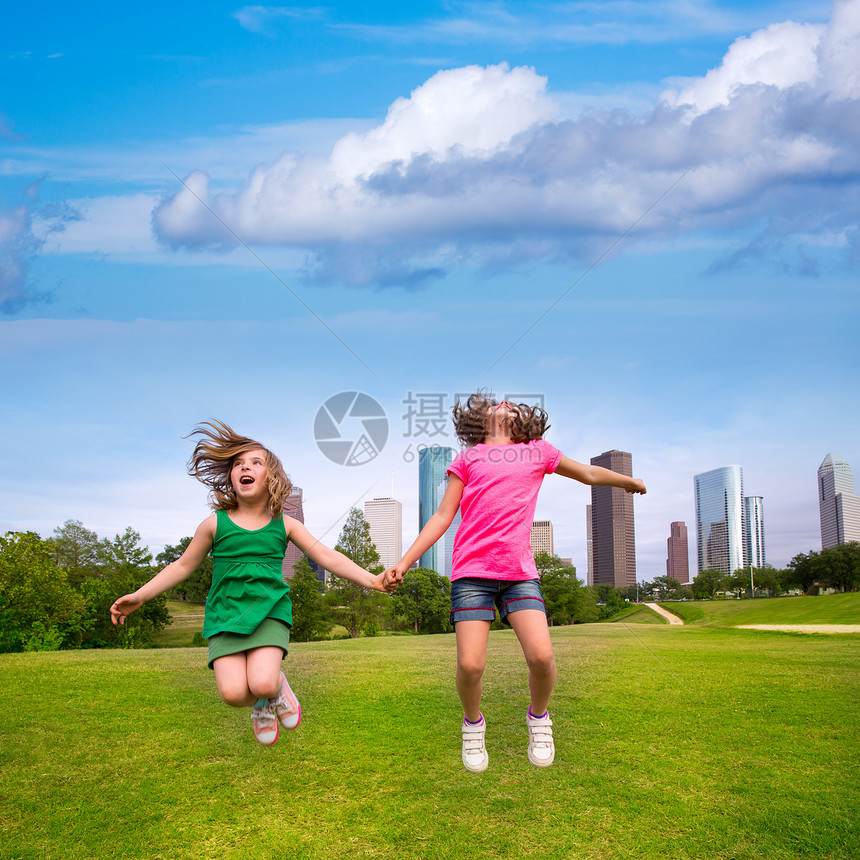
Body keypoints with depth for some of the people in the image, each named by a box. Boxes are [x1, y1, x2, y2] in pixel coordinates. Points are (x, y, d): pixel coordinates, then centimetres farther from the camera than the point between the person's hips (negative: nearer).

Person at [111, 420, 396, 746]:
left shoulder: (284, 524, 4)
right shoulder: (215, 524, 2)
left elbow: (327, 556, 3)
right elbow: (183, 566, 13)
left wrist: (372, 580, -8)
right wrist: (139, 596, 7)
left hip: (270, 612, 0)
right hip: (225, 616, 1)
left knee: (263, 684, -24)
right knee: (233, 692, -19)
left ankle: (278, 687, 15)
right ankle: (261, 707, 18)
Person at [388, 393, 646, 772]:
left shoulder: (538, 451, 18)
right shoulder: (469, 458, 14)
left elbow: (588, 473, 34)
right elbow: (442, 516, 12)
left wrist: (630, 481, 45)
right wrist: (405, 561, 5)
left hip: (520, 572, 1)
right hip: (472, 570, -1)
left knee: (542, 656, -15)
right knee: (470, 665, -12)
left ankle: (538, 717, 17)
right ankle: (473, 724, 19)